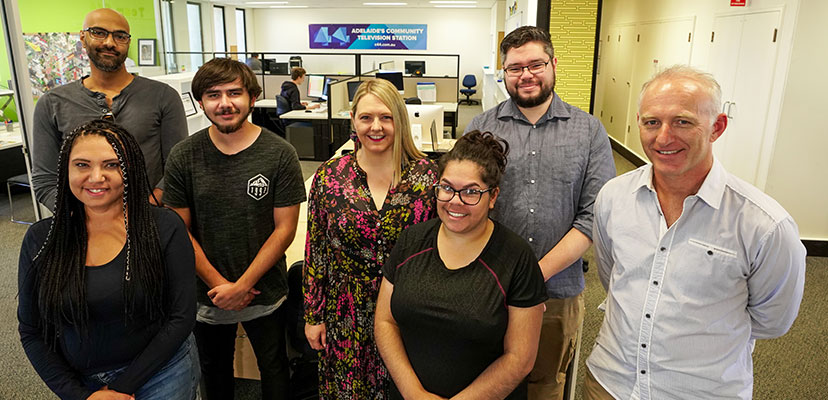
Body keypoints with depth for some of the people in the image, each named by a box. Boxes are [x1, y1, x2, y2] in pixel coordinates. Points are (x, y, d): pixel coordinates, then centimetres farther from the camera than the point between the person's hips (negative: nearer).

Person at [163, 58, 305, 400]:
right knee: (214, 372, 24)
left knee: (274, 370, 18)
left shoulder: (280, 154, -12)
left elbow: (284, 228, -11)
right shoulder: (183, 157, -7)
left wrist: (242, 285, -14)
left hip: (265, 293, -2)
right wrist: (218, 283, -10)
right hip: (206, 295, 2)